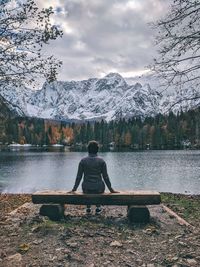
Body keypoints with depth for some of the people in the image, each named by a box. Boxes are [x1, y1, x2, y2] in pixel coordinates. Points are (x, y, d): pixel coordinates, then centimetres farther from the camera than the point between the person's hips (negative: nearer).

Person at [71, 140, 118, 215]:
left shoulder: (83, 161, -4)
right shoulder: (101, 161, -6)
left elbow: (79, 176, -1)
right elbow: (105, 177, -3)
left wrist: (74, 189, 11)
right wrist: (111, 189, 7)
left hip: (86, 189, 1)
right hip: (99, 188, -1)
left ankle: (88, 208, 40)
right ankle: (98, 208, 36)